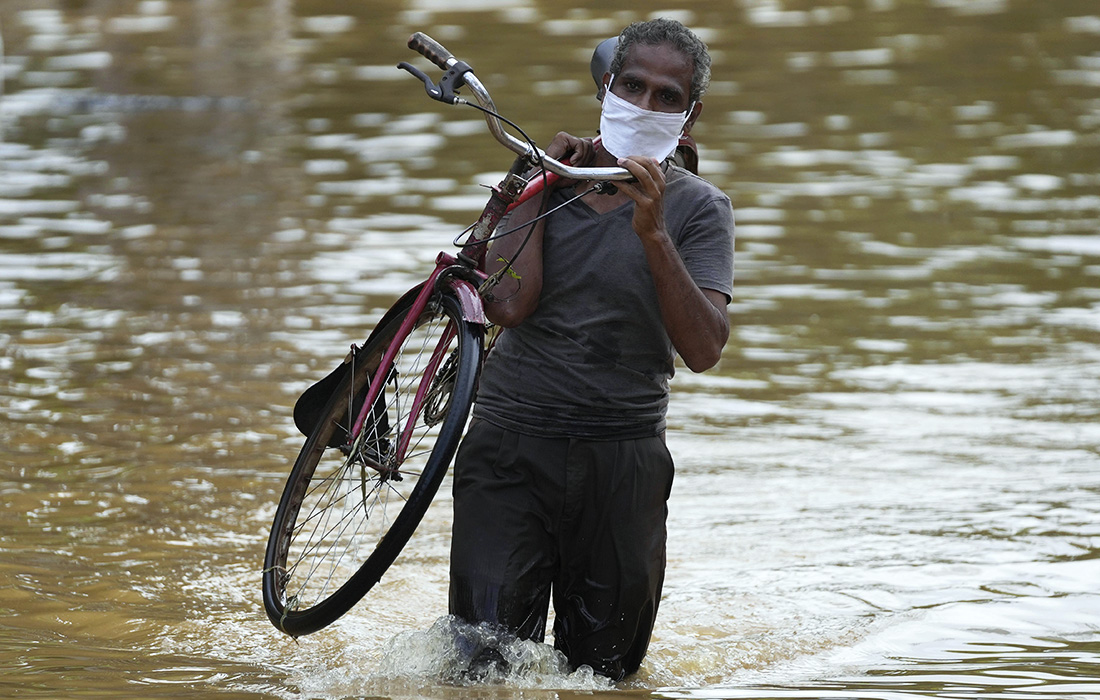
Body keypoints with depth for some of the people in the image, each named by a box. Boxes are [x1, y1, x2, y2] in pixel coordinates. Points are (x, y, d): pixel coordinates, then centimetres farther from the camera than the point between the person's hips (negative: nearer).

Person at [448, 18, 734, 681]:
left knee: (600, 667, 8)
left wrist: (653, 234, -22)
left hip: (621, 462, 0)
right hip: (511, 446, 0)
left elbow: (703, 349, -13)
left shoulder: (699, 209, 1)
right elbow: (509, 301, -10)